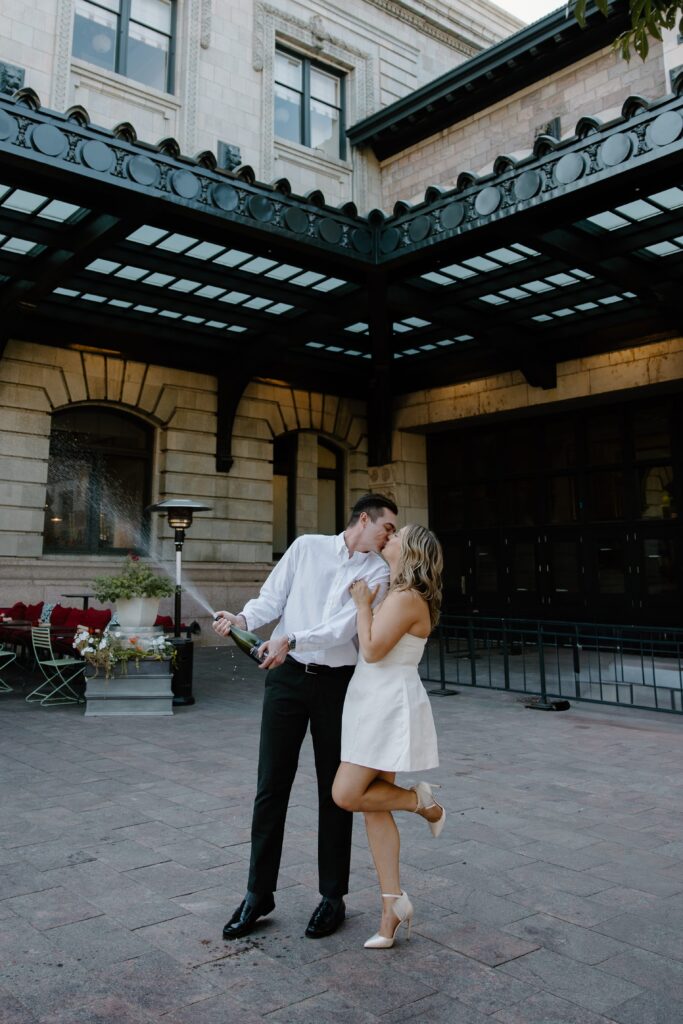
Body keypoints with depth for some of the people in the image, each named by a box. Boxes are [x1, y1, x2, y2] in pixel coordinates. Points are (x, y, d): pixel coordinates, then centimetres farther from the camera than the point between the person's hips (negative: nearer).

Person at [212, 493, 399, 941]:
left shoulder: (378, 572, 0)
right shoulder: (307, 547, 4)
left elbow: (346, 626, -13)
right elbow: (272, 597, 2)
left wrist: (292, 639, -25)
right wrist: (244, 618, -18)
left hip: (337, 684, 0)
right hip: (288, 676, 0)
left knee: (335, 792, 9)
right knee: (271, 787, 5)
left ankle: (333, 897, 24)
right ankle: (259, 893, 21)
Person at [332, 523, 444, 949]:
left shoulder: (405, 598, -16)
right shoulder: (399, 596, 14)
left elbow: (372, 650, -21)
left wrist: (362, 604, -11)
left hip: (390, 707, -9)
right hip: (375, 706, 9)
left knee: (346, 795, -9)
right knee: (373, 806, 8)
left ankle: (421, 800, 11)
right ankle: (393, 904, 14)